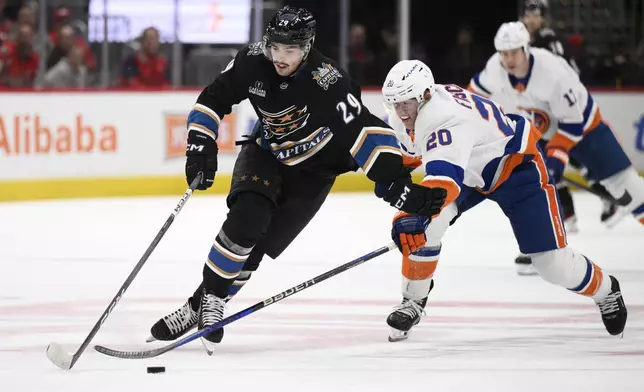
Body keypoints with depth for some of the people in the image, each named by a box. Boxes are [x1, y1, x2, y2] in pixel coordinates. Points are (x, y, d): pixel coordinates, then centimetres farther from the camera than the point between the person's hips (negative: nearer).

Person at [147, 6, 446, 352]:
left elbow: (365, 132, -36)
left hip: (310, 171, -2)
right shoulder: (253, 62, -20)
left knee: (257, 245, -9)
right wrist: (201, 148, -17)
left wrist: (400, 185, -42)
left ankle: (205, 307, 5)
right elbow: (212, 101, -7)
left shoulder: (327, 83, -33)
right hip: (265, 153, 2)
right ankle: (208, 295, -9)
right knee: (246, 218, -23)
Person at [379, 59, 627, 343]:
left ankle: (605, 290, 24)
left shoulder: (446, 119, -43)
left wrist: (416, 214, -71)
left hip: (516, 167, -7)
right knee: (425, 225, -20)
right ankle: (414, 300, -4)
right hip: (469, 171, 7)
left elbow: (443, 177, -60)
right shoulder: (405, 114, -15)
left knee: (553, 263, -6)